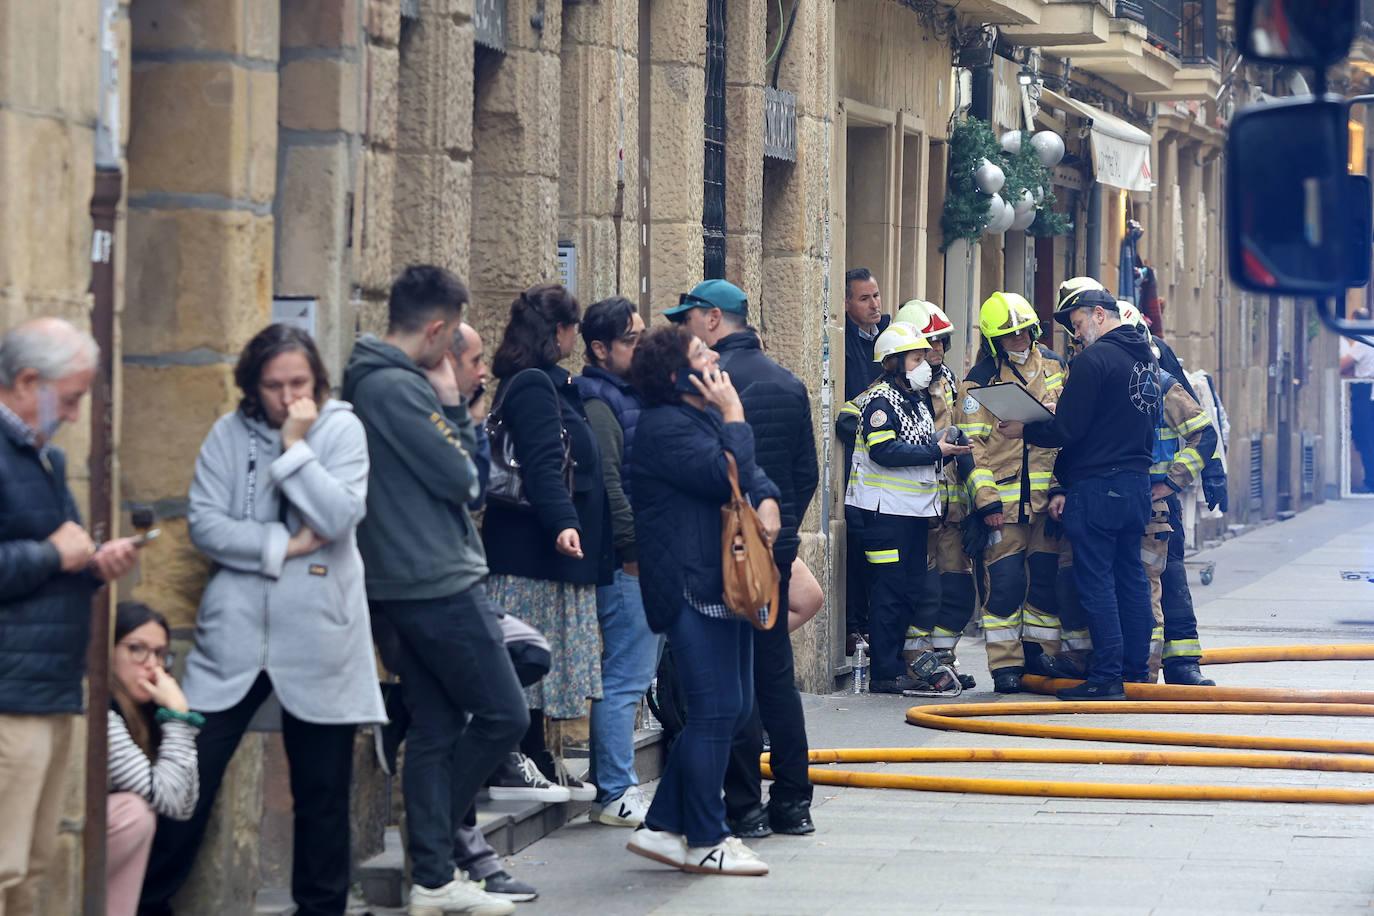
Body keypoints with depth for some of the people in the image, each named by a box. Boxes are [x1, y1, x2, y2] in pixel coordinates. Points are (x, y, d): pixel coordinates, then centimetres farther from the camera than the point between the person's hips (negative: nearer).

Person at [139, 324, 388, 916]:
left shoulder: (341, 429, 1)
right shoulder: (230, 434, 4)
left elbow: (339, 518, -13)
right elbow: (204, 524, -5)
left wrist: (295, 444, -14)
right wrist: (283, 545, -11)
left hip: (318, 639, 0)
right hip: (235, 636, 1)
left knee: (322, 790, 6)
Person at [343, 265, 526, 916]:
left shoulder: (376, 381, 16)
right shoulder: (397, 387, -16)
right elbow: (461, 477, -14)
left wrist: (450, 407, 8)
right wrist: (450, 404, -2)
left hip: (410, 585, 10)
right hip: (438, 583, -10)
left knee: (436, 729, 10)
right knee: (504, 715, -3)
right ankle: (433, 853, 5)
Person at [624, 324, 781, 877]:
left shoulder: (706, 417, 19)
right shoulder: (665, 426, -14)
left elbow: (751, 474, 23)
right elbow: (727, 476, -22)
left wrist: (767, 499, 1)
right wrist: (734, 416, -12)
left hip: (725, 582, 11)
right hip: (692, 587, -11)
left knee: (733, 709, 12)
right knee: (716, 711, -9)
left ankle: (663, 828, 17)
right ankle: (705, 842, 0)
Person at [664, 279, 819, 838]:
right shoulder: (787, 383, 11)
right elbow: (807, 472, 14)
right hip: (777, 543, 7)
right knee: (775, 667, 13)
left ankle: (745, 807, -1)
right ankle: (793, 803, 14)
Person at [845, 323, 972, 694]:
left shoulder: (918, 399, 18)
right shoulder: (880, 400, -11)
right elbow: (884, 450, -22)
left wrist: (947, 446, 5)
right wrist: (935, 451, -19)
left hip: (916, 509, 9)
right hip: (886, 507, -9)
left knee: (912, 590, 10)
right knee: (889, 591, -8)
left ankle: (899, 667, 16)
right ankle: (885, 673, -6)